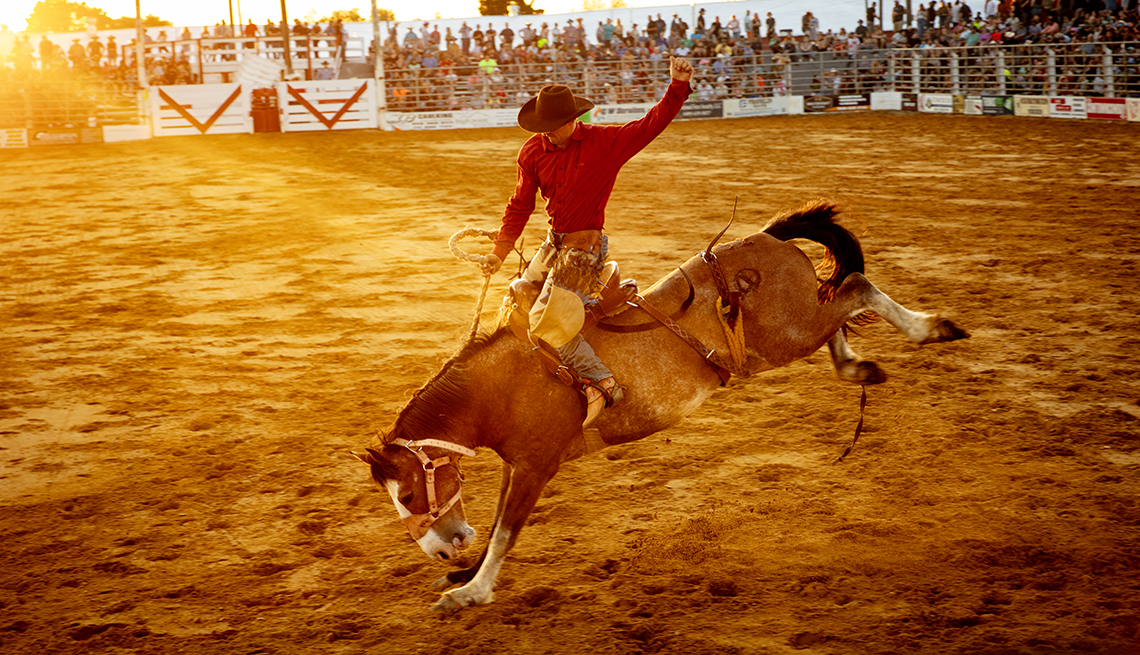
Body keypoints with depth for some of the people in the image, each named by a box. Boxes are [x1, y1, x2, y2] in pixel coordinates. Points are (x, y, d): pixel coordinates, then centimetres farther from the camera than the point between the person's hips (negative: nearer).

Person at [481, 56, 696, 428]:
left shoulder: (604, 142, -13)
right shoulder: (533, 152, 0)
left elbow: (651, 124, -19)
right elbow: (520, 205, 10)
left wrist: (678, 86, -34)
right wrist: (499, 251, 5)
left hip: (584, 247, -7)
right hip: (554, 244, 7)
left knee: (547, 323, -18)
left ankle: (604, 384, -10)